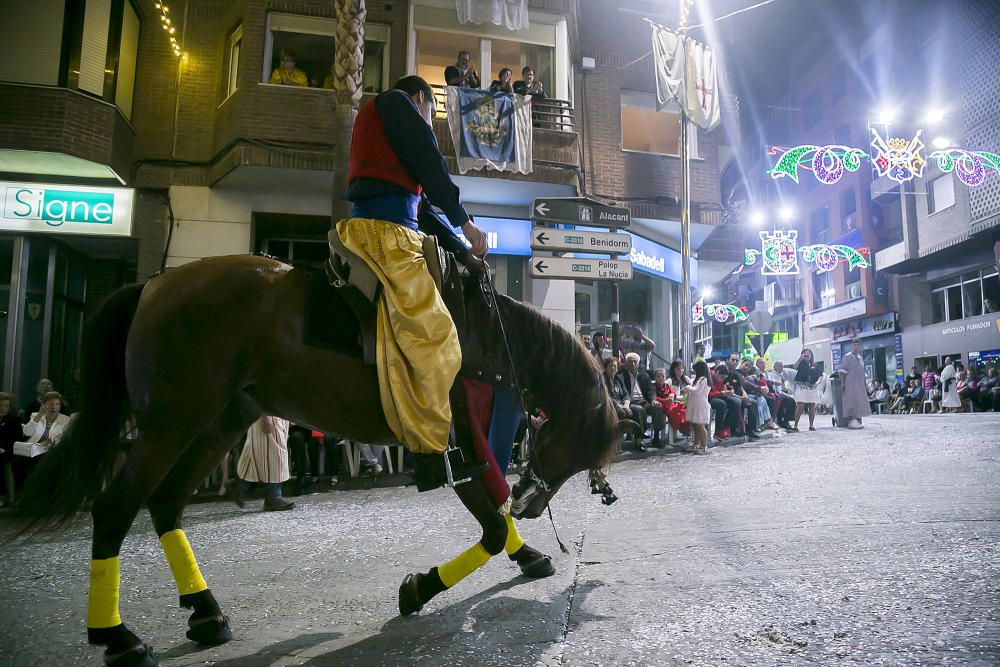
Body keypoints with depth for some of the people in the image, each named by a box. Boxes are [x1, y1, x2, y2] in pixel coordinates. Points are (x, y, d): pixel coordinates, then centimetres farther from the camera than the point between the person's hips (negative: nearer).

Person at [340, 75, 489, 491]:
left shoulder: (377, 120, 37)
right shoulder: (397, 102, 11)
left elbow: (420, 201, 29)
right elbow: (429, 164, -4)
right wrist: (464, 222, 1)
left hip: (372, 229, 10)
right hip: (385, 229, -10)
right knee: (432, 333, -18)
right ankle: (432, 453, -23)